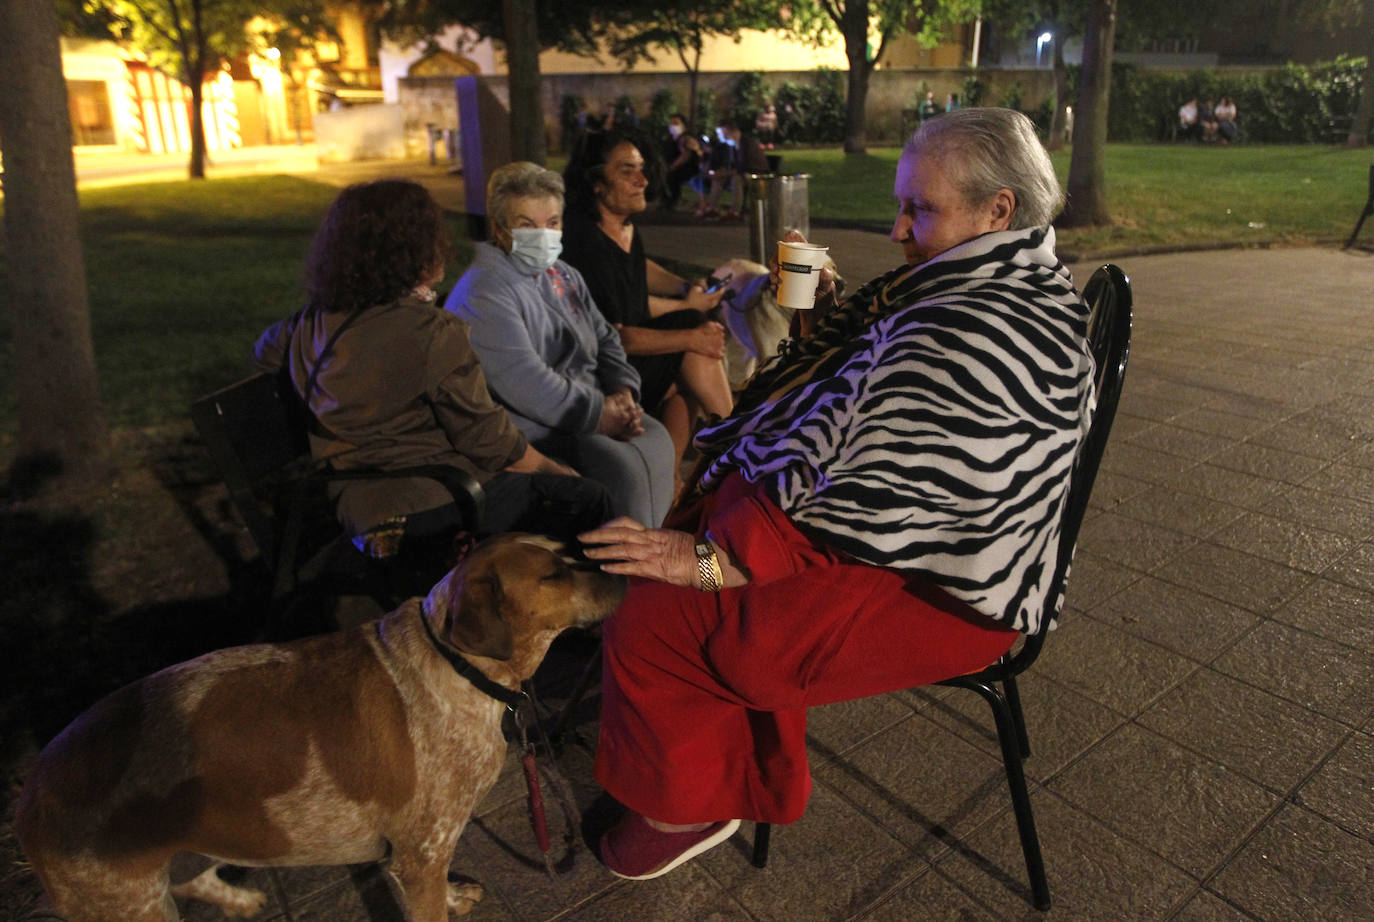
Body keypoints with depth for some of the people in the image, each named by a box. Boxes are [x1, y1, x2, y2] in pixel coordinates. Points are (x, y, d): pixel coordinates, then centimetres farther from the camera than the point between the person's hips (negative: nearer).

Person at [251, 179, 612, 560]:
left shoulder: (313, 321, 5)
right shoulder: (433, 334, -18)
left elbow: (265, 351, 29)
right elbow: (489, 440, -14)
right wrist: (553, 469, 2)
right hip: (429, 506, -9)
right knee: (588, 499, 2)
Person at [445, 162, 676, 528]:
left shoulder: (564, 276, 17)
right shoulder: (484, 292, -13)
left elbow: (605, 340, 20)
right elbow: (522, 382, -22)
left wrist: (623, 392, -1)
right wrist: (599, 413, -19)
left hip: (593, 408, 8)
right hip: (534, 429, -8)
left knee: (656, 439, -15)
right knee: (621, 465, -27)